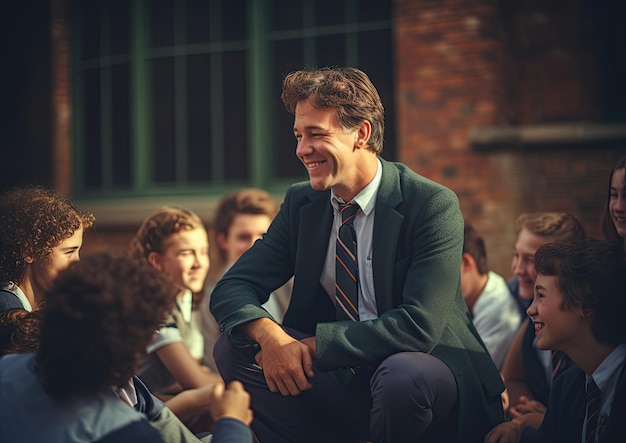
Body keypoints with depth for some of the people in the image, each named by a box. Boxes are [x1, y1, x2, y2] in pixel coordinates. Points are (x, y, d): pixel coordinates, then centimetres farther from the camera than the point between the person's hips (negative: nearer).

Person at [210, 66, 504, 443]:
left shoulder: (433, 206, -15)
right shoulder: (301, 204, 3)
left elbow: (419, 325, -24)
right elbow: (232, 289, -2)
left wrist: (313, 344, -26)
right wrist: (270, 335, -25)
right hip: (342, 379, 4)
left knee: (402, 373, -37)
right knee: (233, 350, -12)